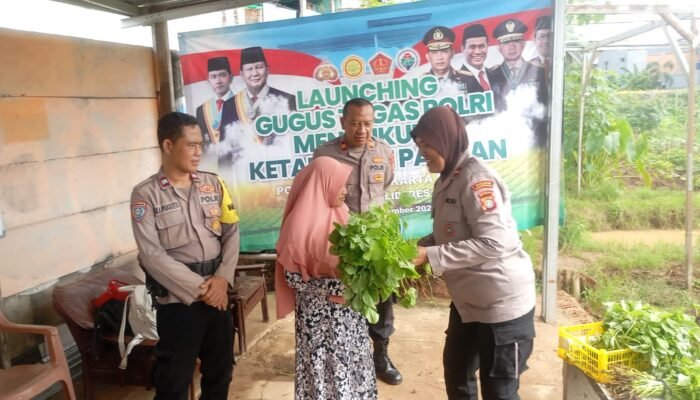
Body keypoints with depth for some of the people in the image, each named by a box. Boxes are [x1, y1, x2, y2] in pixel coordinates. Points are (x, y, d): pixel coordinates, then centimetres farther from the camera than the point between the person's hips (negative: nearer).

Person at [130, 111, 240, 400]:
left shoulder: (213, 184, 4)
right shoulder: (146, 194, -8)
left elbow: (231, 233, 3)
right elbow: (151, 254, -14)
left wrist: (222, 278, -11)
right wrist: (198, 288, -15)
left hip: (217, 291, 4)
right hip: (177, 298, -4)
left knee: (221, 369, 18)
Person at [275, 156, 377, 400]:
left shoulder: (339, 213, 3)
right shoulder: (302, 224, -19)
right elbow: (293, 277, -19)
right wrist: (336, 288, -22)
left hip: (348, 310, 7)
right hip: (320, 315, -7)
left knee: (352, 365, 18)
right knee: (327, 368, 7)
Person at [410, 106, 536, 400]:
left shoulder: (476, 178, -21)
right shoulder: (446, 181, 7)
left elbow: (493, 243, -28)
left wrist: (431, 256, -26)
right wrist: (417, 248, -3)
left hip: (502, 304, -9)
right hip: (468, 300, 9)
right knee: (456, 373, 25)